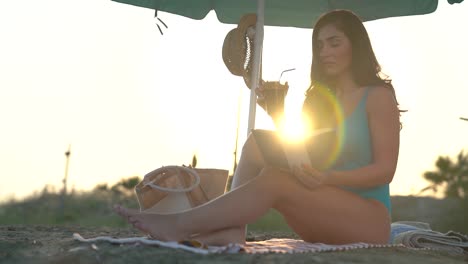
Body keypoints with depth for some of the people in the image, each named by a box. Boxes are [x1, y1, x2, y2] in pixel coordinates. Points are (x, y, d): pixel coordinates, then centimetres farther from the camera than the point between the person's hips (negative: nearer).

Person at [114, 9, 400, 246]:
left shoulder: (378, 96, -4)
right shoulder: (318, 98, 16)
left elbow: (385, 169, -12)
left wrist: (329, 177, -28)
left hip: (371, 218, -6)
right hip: (321, 223, 6)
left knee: (274, 181, -30)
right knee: (258, 143, -11)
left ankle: (179, 225, -27)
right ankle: (231, 231, -31)